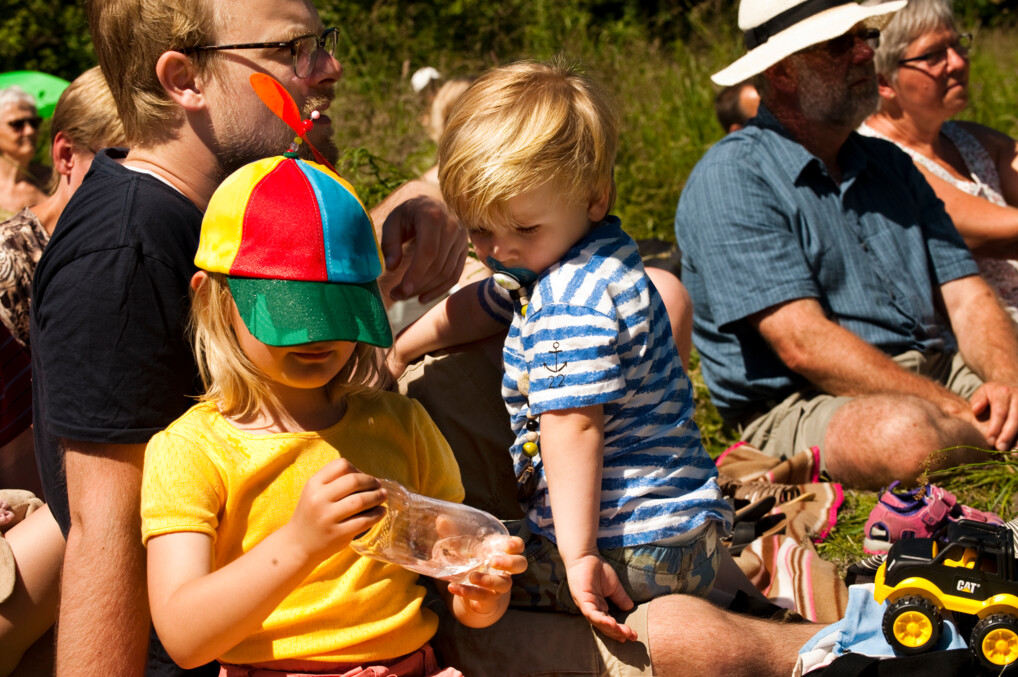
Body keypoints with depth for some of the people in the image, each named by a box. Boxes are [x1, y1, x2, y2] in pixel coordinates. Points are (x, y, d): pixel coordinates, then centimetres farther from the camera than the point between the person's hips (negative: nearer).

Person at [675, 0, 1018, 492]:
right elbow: (804, 345, -17)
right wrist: (963, 414, -21)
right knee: (903, 433, -37)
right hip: (800, 404, -5)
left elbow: (966, 297, 11)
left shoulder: (889, 164, 18)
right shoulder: (728, 181, -7)